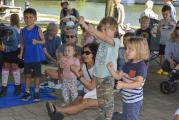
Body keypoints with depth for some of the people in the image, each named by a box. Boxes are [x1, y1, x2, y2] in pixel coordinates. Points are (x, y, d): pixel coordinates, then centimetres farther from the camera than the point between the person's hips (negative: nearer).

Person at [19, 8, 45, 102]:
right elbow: (22, 43, 9)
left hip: (36, 56, -2)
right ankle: (27, 92, 17)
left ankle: (36, 92, 18)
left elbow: (43, 41, -2)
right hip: (27, 56, 3)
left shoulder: (38, 29, -6)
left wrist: (37, 42, -20)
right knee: (27, 74, 7)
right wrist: (21, 53, 1)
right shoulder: (23, 31, 3)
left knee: (36, 74, 5)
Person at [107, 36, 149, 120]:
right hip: (126, 98, 9)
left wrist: (124, 85, -43)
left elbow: (138, 83, -30)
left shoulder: (141, 66, -21)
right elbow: (118, 76, 10)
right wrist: (111, 69, -8)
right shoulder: (129, 64, 7)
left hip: (134, 100, -9)